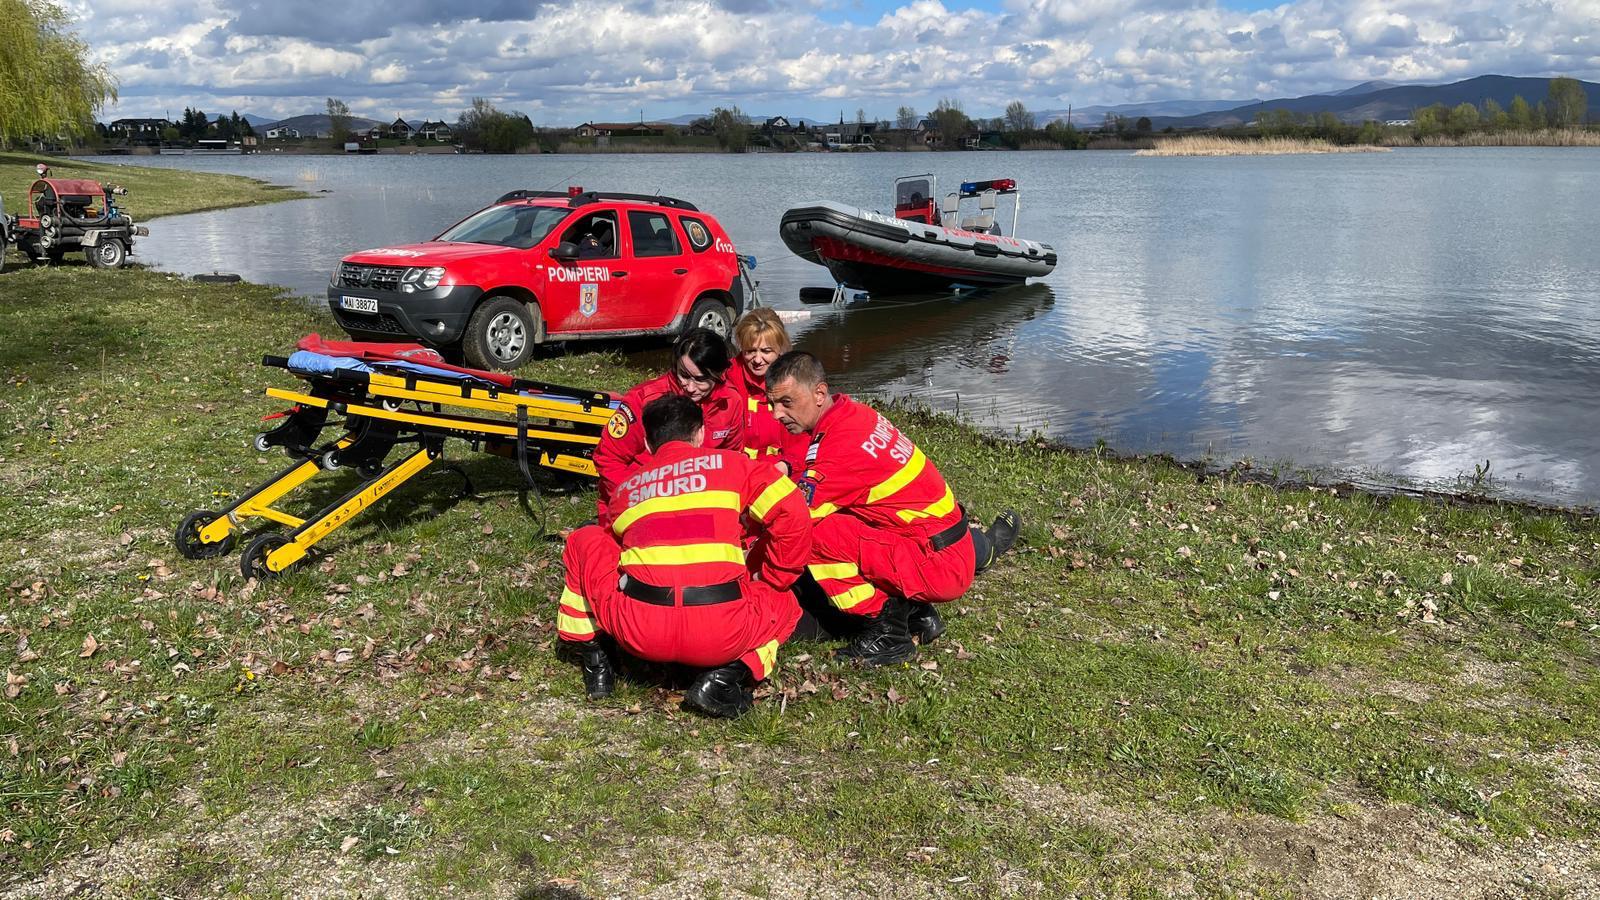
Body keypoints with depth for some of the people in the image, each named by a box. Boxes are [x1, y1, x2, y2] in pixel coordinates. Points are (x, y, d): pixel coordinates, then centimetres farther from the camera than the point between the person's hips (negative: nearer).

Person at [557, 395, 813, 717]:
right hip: (723, 636, -2)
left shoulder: (626, 485, 23)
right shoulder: (732, 463, 15)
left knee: (584, 541, 28)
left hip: (638, 632, 2)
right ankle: (725, 677, 5)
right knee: (784, 602, 31)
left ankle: (595, 664, 24)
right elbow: (794, 518, 6)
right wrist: (770, 580, 21)